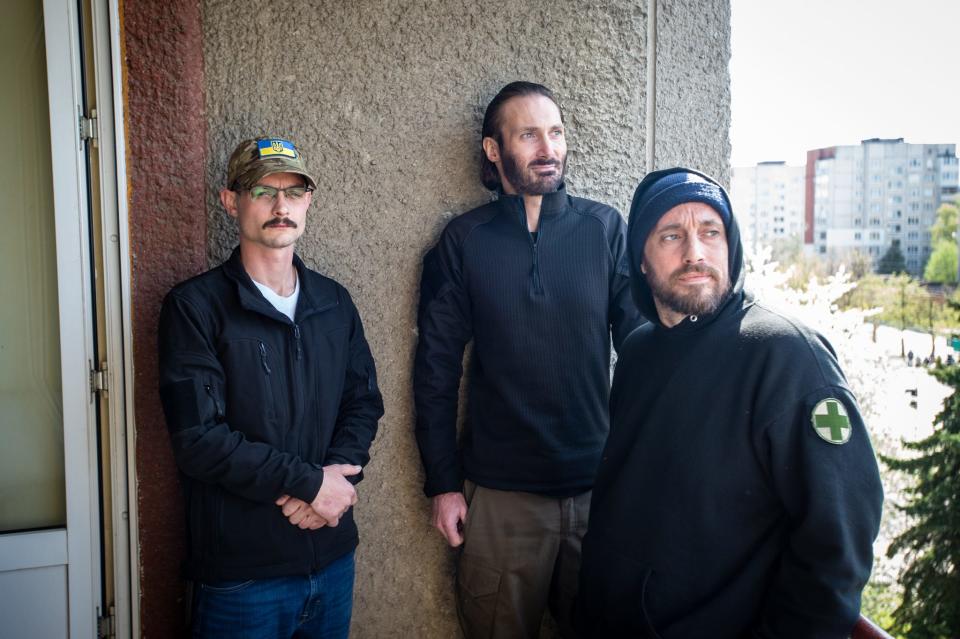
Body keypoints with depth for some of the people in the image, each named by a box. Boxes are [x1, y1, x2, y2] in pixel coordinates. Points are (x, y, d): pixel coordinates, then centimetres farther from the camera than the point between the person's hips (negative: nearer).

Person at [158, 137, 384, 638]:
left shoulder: (334, 302, 7)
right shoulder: (194, 306, -9)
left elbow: (364, 403, 7)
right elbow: (198, 439, -17)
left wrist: (337, 474, -11)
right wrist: (310, 482, -16)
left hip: (333, 555, 5)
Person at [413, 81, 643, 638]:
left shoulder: (605, 228, 0)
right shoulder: (463, 242, -2)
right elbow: (437, 370, 0)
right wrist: (443, 484, -2)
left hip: (599, 483, 1)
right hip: (500, 492, -1)